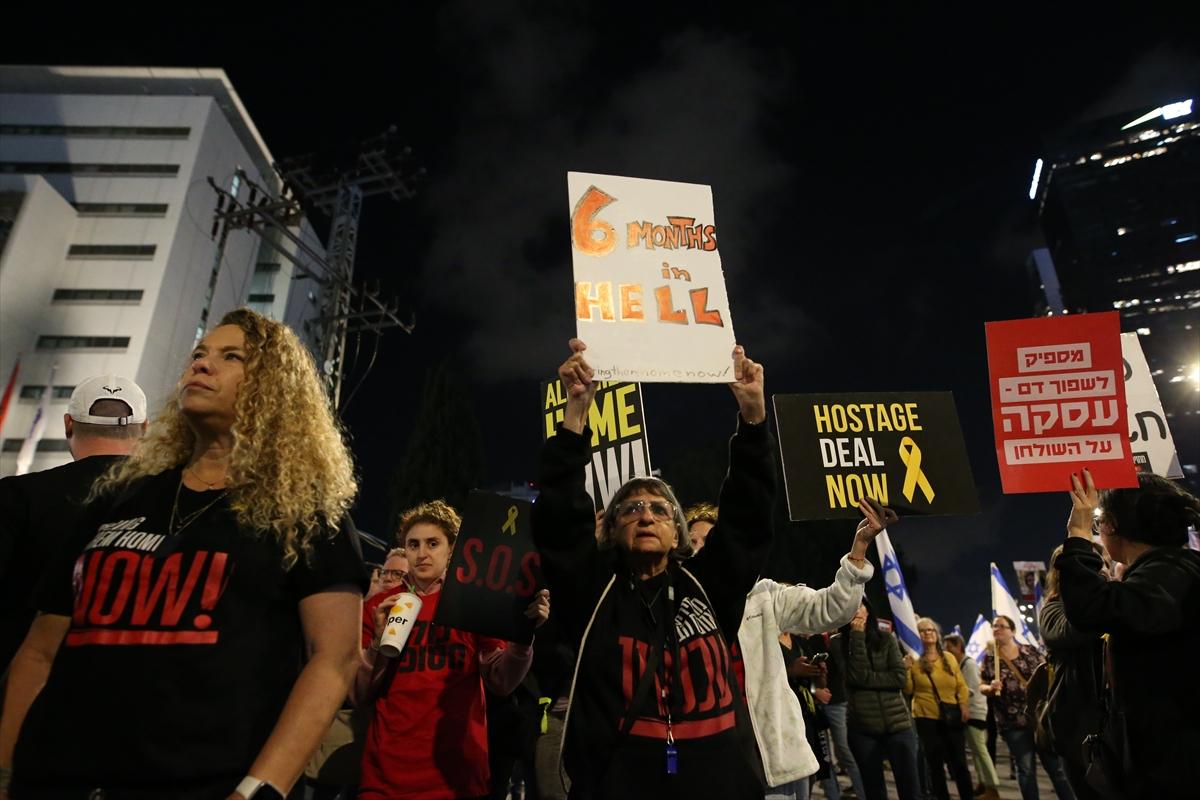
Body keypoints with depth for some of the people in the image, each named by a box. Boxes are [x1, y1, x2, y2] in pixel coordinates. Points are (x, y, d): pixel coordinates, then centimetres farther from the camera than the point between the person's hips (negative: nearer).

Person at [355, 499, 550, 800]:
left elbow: (501, 683, -7)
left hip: (459, 769, 0)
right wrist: (379, 639, -15)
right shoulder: (378, 607, 2)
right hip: (387, 769, 1)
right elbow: (360, 697, 2)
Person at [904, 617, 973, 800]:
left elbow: (961, 685, 11)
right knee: (935, 764, 9)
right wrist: (905, 671, -21)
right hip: (927, 718, -2)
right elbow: (908, 691, -6)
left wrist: (964, 704, -4)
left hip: (952, 716, 2)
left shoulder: (949, 658, 6)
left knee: (959, 762, 10)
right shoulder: (914, 661, -4)